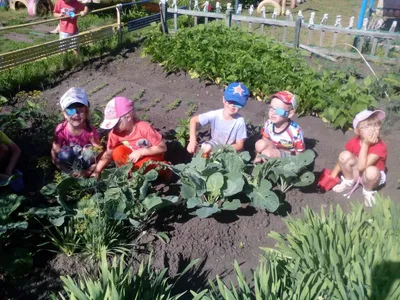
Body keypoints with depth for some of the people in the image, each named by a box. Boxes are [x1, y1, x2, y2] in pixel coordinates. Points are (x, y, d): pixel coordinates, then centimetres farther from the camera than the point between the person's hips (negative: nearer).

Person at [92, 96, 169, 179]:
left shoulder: (144, 128, -30)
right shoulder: (115, 133, -15)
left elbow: (163, 147, -25)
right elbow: (108, 154, -5)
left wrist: (140, 152, -30)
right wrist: (97, 172, -13)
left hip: (152, 157, -4)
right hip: (135, 158, 5)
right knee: (117, 152, -21)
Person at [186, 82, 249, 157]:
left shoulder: (240, 121, -28)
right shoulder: (215, 115, -25)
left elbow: (239, 145, -20)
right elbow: (193, 120, -17)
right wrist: (193, 140, -30)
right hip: (215, 143, 2)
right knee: (205, 147, -25)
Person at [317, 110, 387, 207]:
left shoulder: (380, 146, -29)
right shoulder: (354, 142, -14)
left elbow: (361, 167, -38)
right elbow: (343, 160, 1)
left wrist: (365, 144, -38)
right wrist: (333, 175, -5)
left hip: (371, 177, -4)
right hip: (356, 173, 4)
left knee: (371, 171, -40)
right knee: (344, 155, -22)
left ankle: (368, 191, -4)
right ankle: (348, 182, 4)